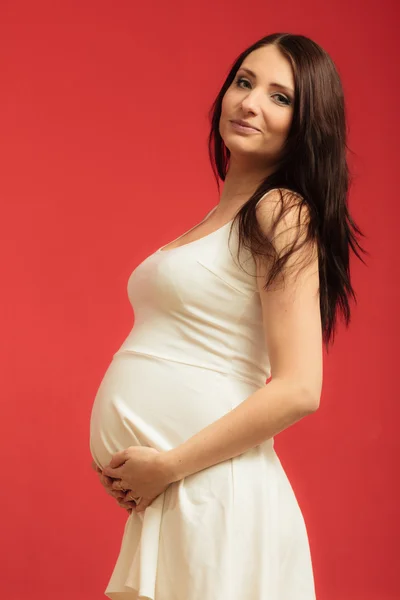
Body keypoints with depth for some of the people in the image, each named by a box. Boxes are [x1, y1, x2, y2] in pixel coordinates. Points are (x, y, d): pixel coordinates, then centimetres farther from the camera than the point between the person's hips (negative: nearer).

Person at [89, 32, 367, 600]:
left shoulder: (281, 213, -10)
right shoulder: (220, 217, 15)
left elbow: (298, 391, -18)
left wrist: (168, 465, -14)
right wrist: (123, 461, 5)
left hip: (210, 496, -8)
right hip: (159, 496, 8)